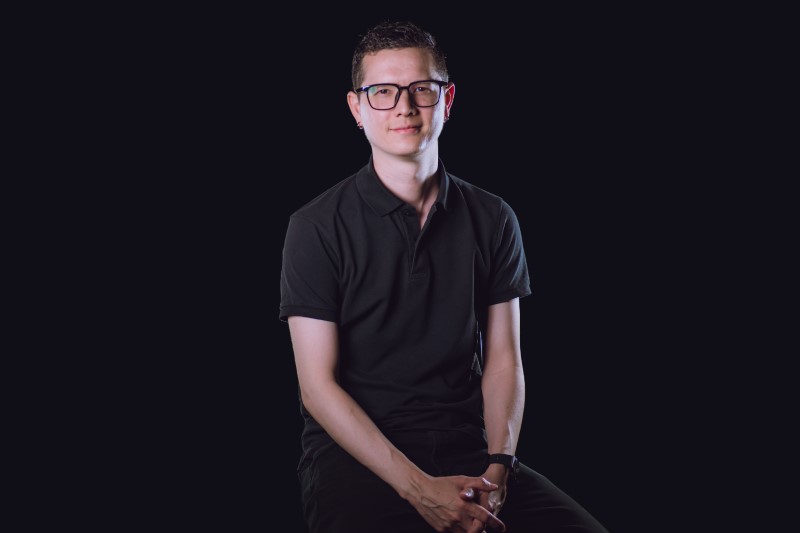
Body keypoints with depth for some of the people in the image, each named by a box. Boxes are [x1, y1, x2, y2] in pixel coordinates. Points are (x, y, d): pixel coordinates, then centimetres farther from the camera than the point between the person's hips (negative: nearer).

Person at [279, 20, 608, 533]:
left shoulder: (493, 219, 9)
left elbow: (503, 359, 9)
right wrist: (418, 488, -15)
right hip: (355, 454, -3)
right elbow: (318, 384, -6)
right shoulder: (316, 228, -2)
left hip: (469, 446, 3)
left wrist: (496, 470, -8)